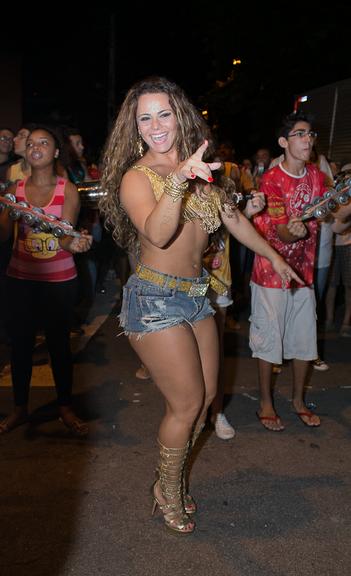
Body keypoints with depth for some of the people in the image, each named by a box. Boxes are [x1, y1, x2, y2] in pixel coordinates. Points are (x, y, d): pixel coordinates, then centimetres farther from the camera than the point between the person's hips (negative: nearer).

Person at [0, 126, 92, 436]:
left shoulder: (68, 190, -3)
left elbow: (65, 236, -12)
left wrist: (72, 243, -35)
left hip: (58, 280, -2)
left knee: (59, 342, 5)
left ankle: (65, 407, 22)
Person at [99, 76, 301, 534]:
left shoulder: (198, 166, 8)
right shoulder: (137, 176, -12)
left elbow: (232, 217, 19)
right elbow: (158, 234, -31)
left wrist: (273, 256, 26)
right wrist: (177, 182, -47)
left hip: (197, 294, 7)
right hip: (156, 300, -7)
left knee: (205, 398, 12)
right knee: (187, 404, -1)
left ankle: (175, 477, 33)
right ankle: (168, 493, 24)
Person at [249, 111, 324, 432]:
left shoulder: (316, 176, 4)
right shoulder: (271, 179, -15)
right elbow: (280, 232, -24)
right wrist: (292, 230, -45)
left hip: (304, 270, 6)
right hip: (272, 272, -6)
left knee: (305, 339, 13)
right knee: (269, 339, 4)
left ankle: (299, 400, 32)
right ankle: (266, 403, 22)